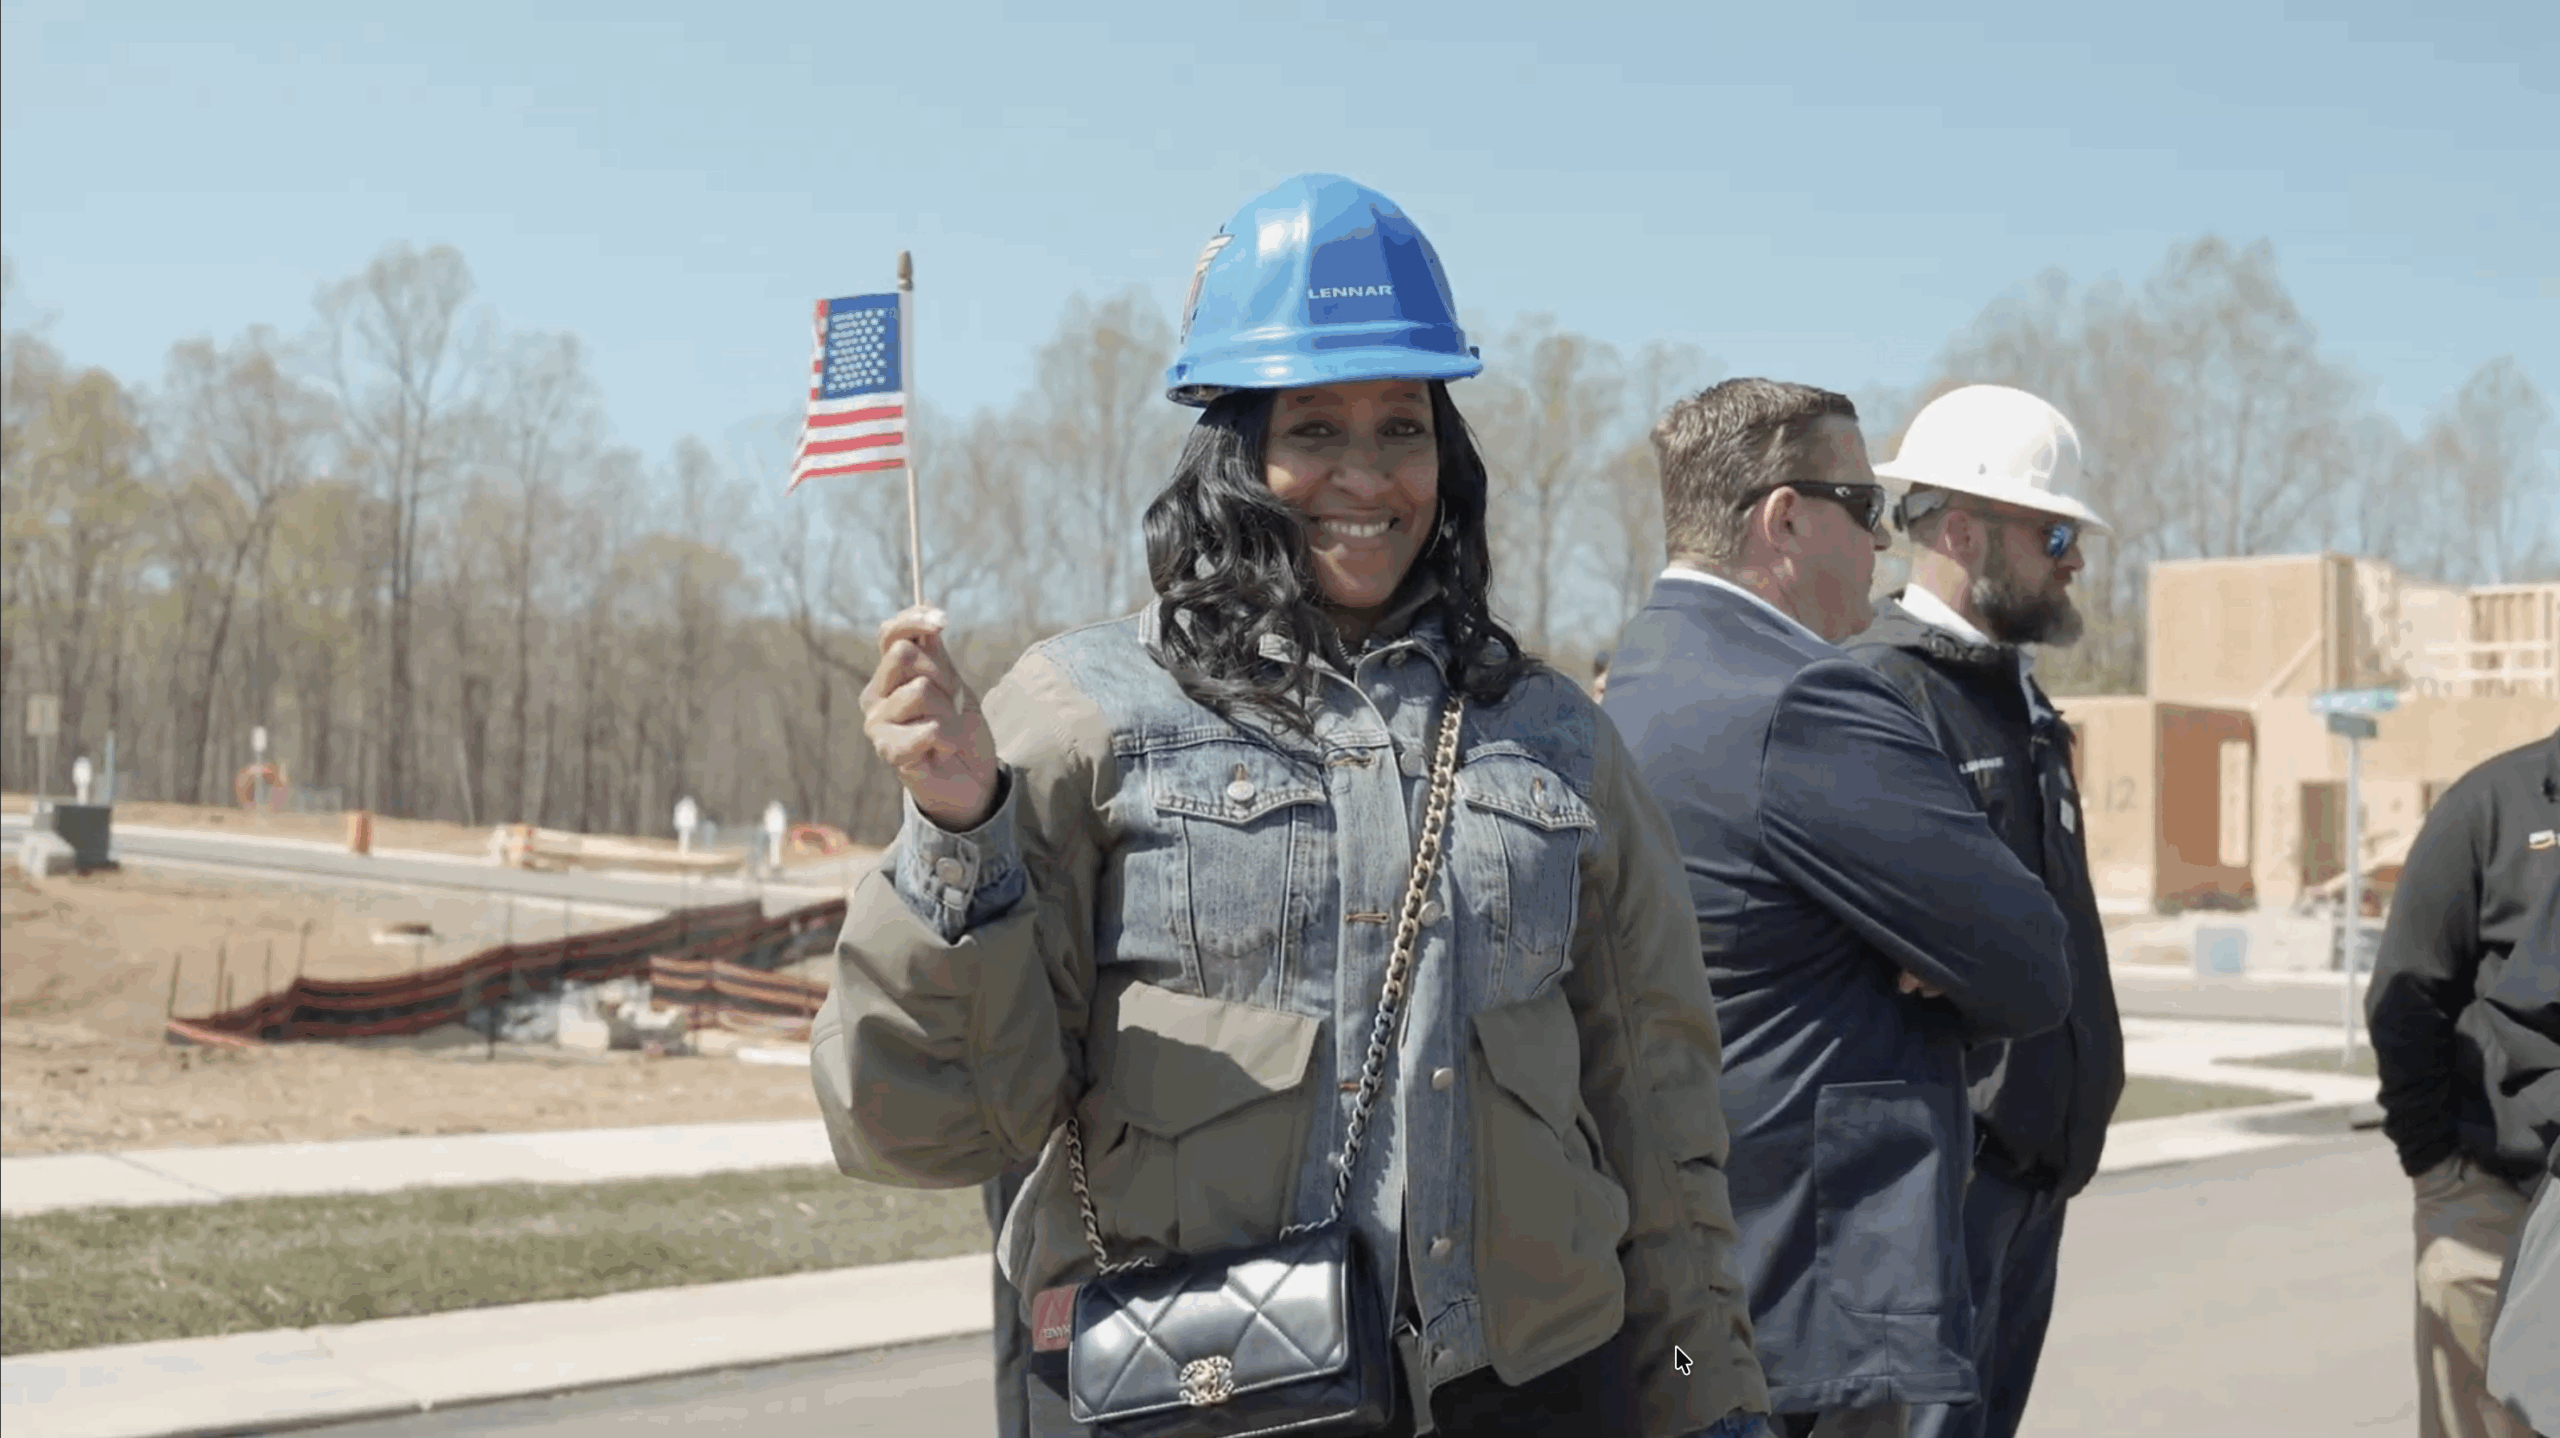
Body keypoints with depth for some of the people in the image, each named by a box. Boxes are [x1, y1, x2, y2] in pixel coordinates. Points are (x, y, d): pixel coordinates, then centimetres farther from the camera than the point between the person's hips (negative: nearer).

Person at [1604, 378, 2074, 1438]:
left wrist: (1905, 983, -1)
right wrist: (1920, 985, 4)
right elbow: (2034, 976, -14)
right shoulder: (1804, 706, -20)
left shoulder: (1628, 687, 10)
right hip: (1808, 1314, -10)